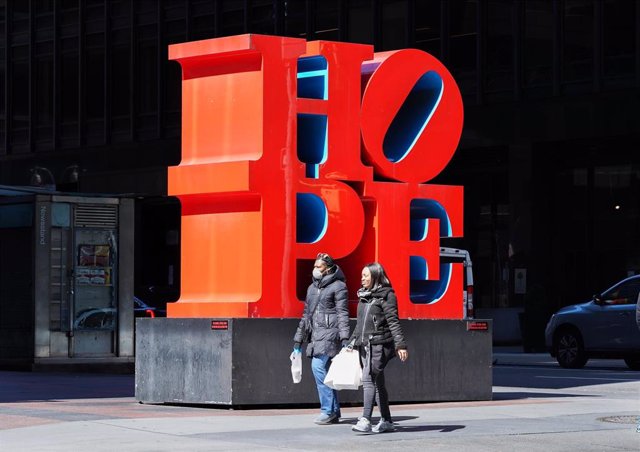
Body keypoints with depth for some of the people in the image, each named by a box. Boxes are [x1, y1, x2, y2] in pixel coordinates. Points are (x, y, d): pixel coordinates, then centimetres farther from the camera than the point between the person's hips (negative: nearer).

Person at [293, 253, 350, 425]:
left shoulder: (338, 286, -2)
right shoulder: (312, 287, 20)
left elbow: (343, 314, -8)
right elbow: (306, 315, 24)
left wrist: (344, 339, -17)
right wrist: (297, 341, 23)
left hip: (329, 334, -8)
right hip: (316, 336, 8)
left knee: (318, 367, -18)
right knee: (324, 373, 7)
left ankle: (328, 411, -15)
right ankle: (334, 412, 13)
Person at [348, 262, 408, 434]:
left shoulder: (386, 295, -6)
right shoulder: (364, 296, 17)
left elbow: (393, 322, -12)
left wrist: (400, 345, -17)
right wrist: (351, 342, 21)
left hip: (379, 345, -8)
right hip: (365, 345, 8)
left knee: (368, 378, -19)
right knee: (377, 382, 11)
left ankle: (365, 420, -26)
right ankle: (386, 421, 17)